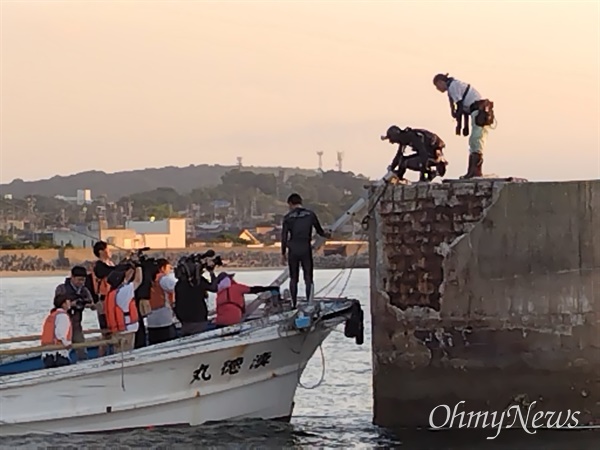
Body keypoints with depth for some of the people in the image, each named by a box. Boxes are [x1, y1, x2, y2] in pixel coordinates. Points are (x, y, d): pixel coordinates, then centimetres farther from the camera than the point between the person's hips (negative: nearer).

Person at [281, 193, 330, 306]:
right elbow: (319, 230, 11)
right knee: (308, 278, 5)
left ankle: (293, 304, 7)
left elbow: (284, 237, -2)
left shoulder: (288, 217, -1)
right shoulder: (310, 214, 1)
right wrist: (326, 235, 34)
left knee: (293, 278, 9)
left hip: (293, 250, 0)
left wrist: (283, 254, 5)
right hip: (306, 249, 0)